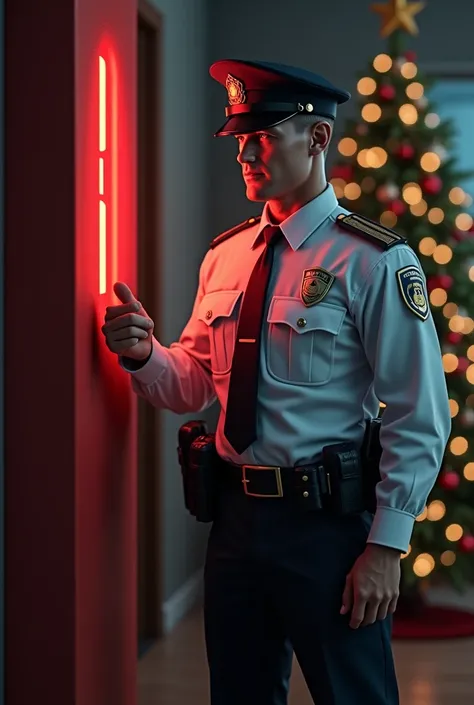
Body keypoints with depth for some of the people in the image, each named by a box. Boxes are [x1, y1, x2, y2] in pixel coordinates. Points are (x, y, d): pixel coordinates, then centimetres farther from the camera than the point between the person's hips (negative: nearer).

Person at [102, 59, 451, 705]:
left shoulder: (375, 262, -11)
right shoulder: (225, 257, 9)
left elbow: (419, 421, -11)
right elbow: (192, 387, 14)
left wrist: (387, 547, -14)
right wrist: (142, 354, -8)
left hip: (328, 526, -6)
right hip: (236, 516, 6)